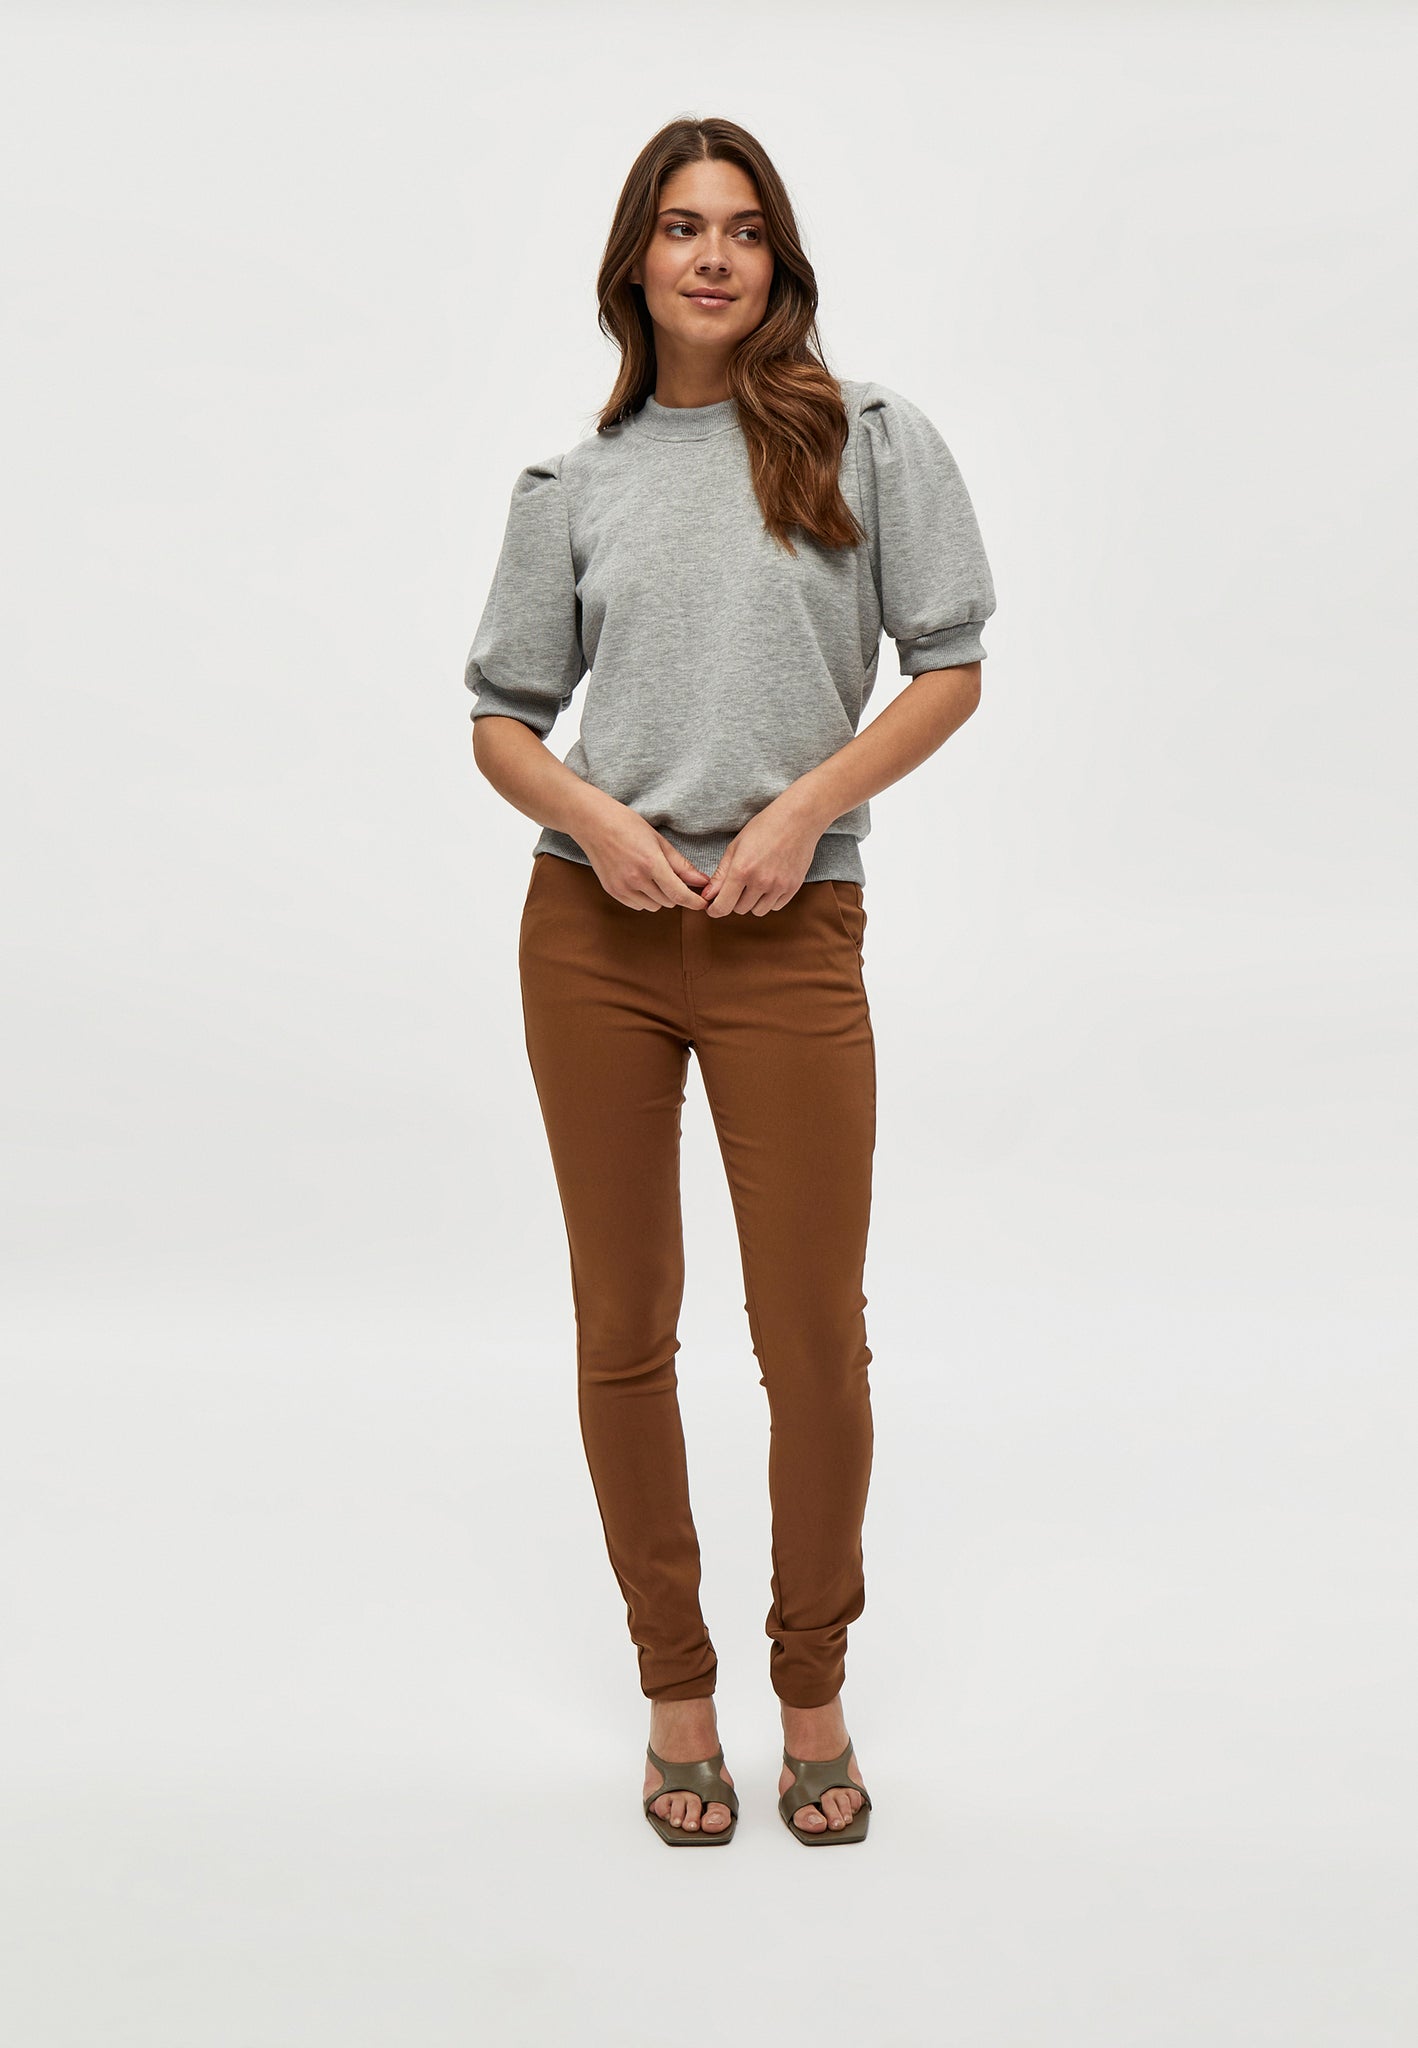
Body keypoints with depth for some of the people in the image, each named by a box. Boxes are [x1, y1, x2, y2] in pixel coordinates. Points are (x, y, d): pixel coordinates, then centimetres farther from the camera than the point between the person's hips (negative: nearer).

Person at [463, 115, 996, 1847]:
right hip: (595, 929, 2)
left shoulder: (868, 438, 5)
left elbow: (949, 668, 3)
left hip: (791, 932, -2)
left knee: (816, 1343, 2)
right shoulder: (573, 486, 10)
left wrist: (802, 805, -10)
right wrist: (593, 816, -9)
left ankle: (814, 1689, 25)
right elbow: (500, 719, 11)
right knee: (625, 1330, 7)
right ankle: (674, 1688, 26)